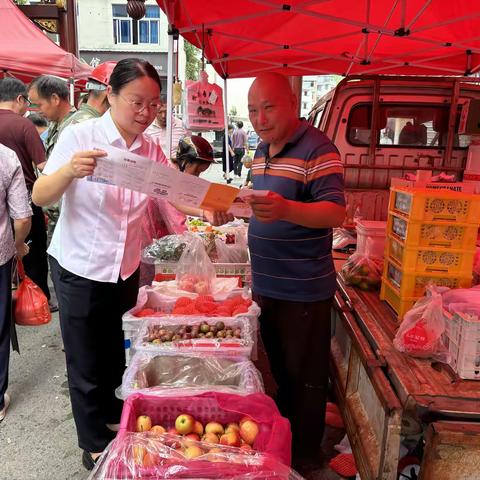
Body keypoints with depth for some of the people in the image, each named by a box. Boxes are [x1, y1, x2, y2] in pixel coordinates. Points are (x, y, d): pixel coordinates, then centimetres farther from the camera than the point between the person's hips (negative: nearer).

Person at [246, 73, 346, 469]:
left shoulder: (317, 149, -15)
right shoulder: (262, 150, 11)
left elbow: (335, 213, -25)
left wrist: (285, 209, -41)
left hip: (303, 291, -8)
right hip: (267, 285, 8)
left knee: (305, 378, 9)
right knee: (280, 372, 22)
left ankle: (303, 456, 29)